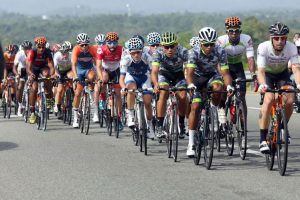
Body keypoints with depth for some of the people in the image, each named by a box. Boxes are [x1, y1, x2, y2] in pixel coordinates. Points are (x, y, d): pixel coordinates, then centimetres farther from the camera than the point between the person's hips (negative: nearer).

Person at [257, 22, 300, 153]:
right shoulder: (263, 48, -31)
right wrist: (262, 85, -58)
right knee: (269, 99, -26)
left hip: (282, 74, 2)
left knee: (289, 100, -21)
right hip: (267, 74, -2)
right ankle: (263, 140, -23)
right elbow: (261, 70, -38)